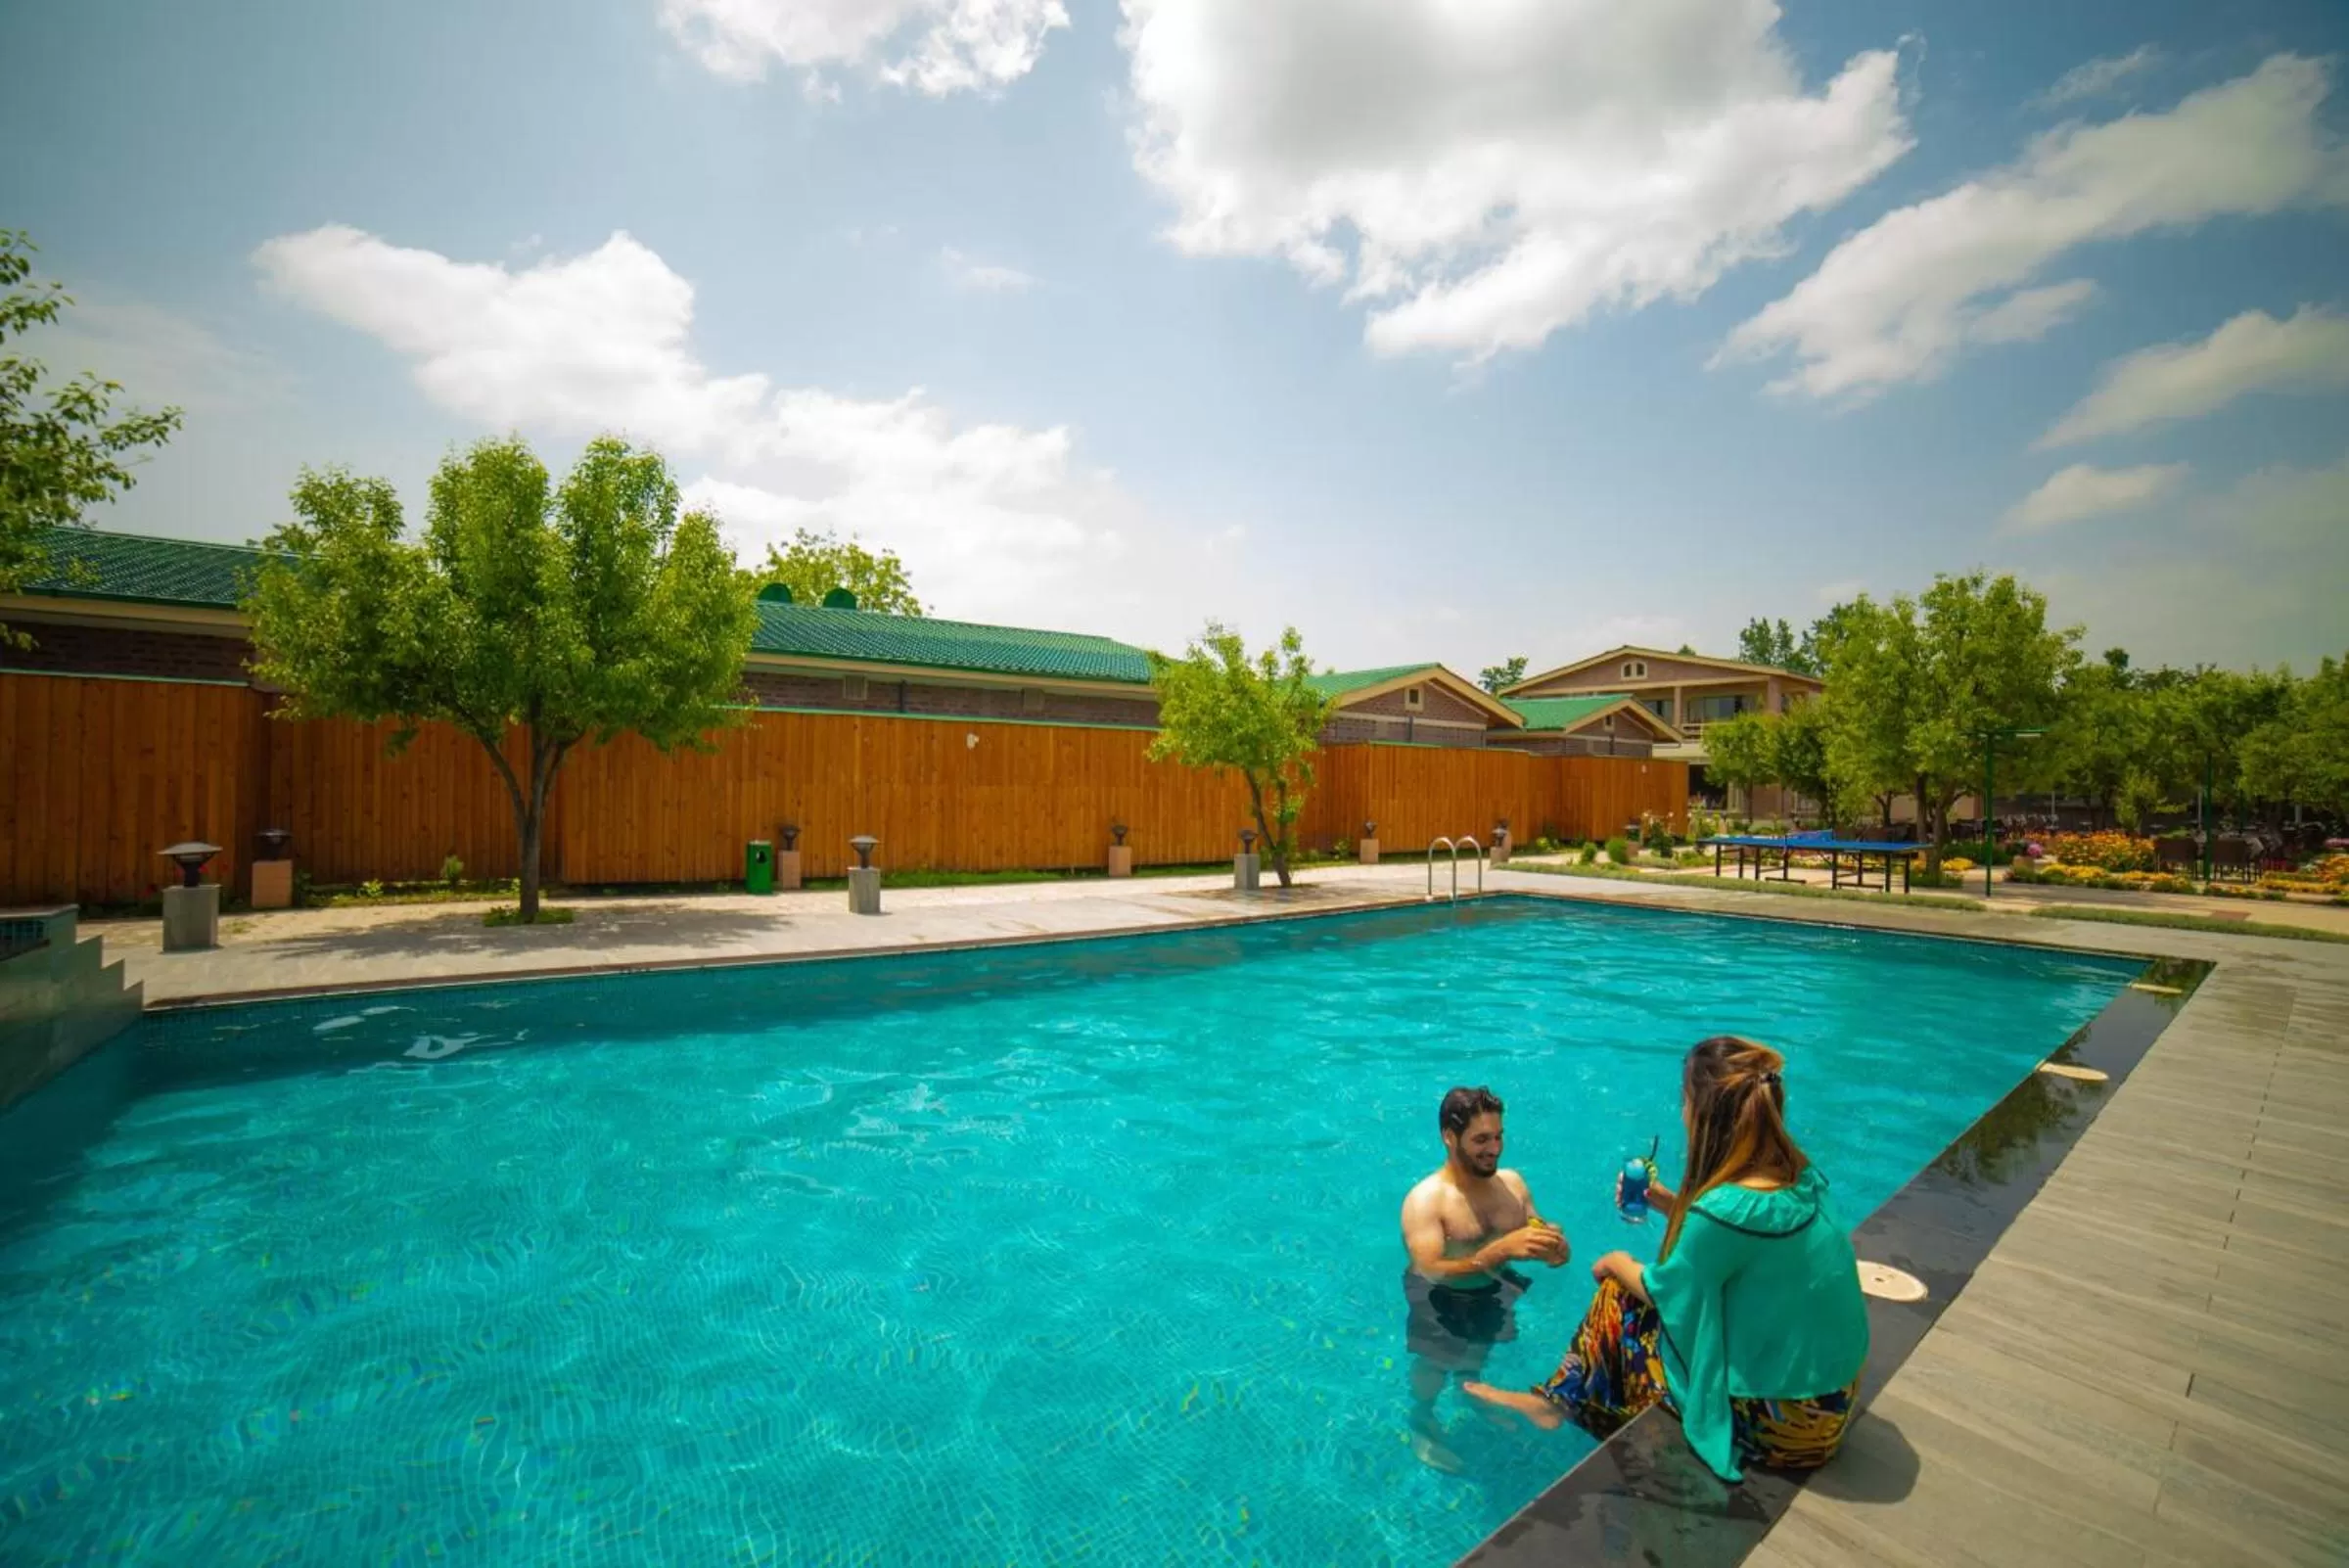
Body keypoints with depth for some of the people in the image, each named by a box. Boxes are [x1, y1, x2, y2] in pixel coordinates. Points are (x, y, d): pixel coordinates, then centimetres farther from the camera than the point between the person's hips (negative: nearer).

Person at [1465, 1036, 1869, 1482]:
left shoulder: (1725, 1211, -30)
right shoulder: (1797, 1173, -7)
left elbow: (1664, 1290, -11)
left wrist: (1618, 1264, 8)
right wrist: (1669, 1201, 8)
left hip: (1784, 1423, -7)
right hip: (1828, 1392, 7)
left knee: (1620, 1300, 7)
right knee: (1634, 1287, 14)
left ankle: (1561, 1401, 29)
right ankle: (1559, 1398, 30)